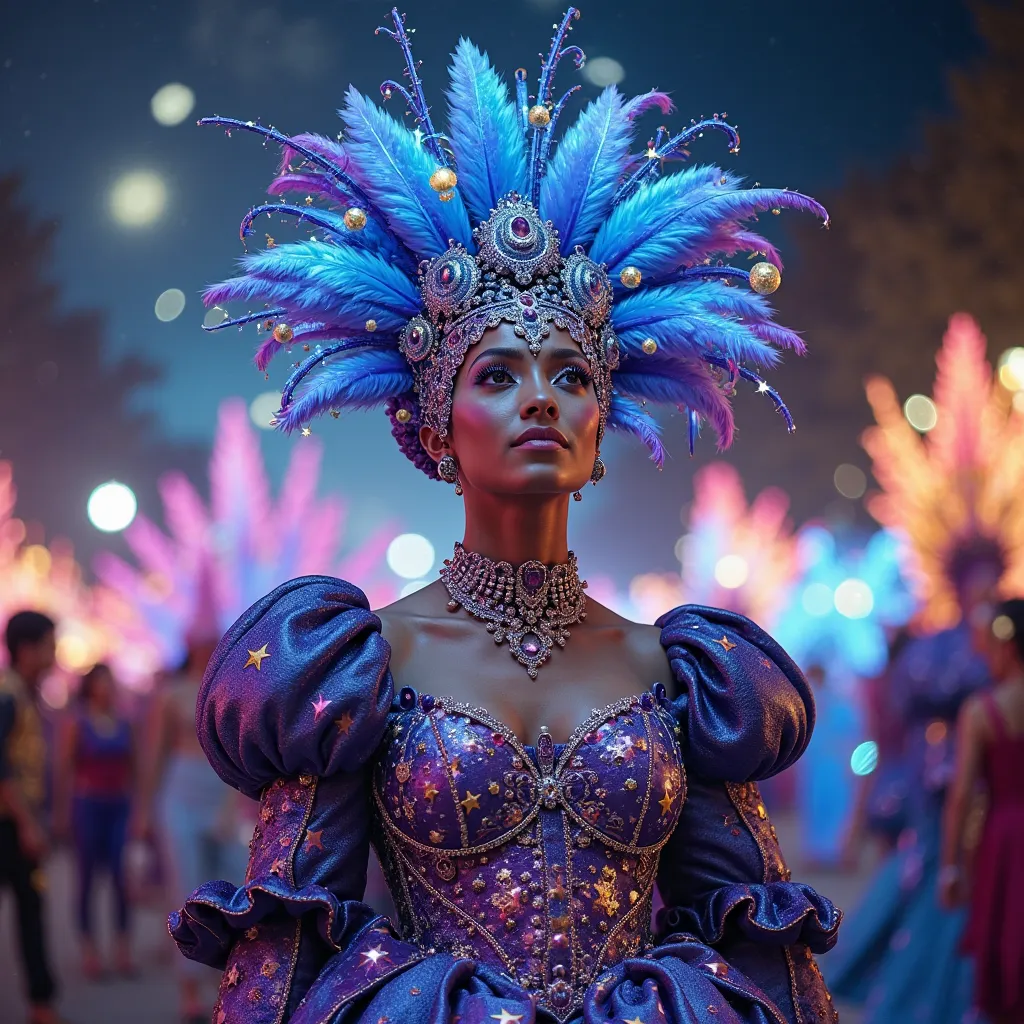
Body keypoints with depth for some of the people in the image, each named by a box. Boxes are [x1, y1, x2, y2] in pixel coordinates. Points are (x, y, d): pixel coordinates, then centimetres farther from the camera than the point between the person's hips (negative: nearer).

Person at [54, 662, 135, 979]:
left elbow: (132, 768, 13)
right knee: (87, 878, 2)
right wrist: (63, 812, -8)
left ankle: (123, 949, 4)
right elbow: (63, 770, -4)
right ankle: (89, 950, 7)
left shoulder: (124, 724, 10)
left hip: (120, 806, 3)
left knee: (122, 877, -2)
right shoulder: (76, 724, -2)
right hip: (88, 805, -3)